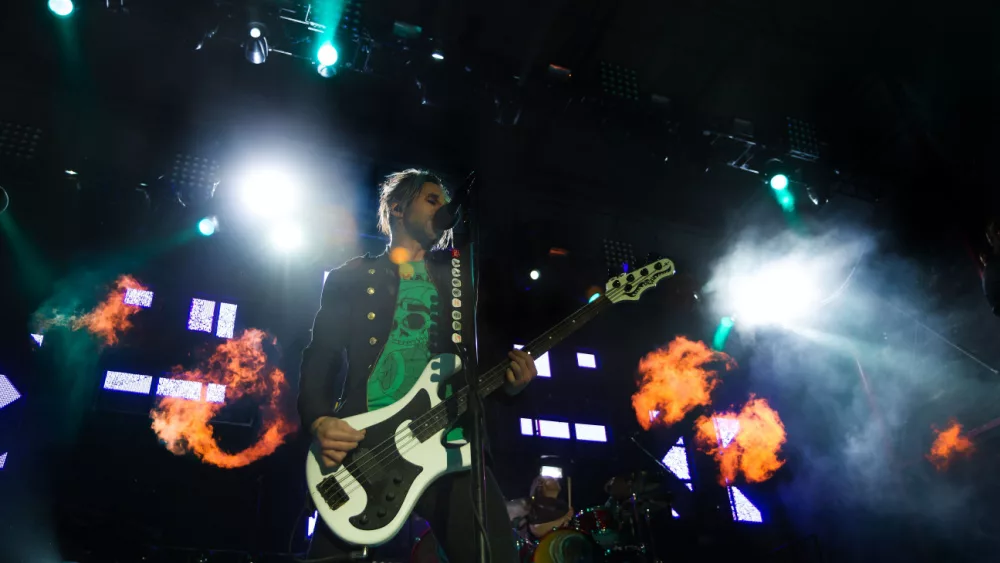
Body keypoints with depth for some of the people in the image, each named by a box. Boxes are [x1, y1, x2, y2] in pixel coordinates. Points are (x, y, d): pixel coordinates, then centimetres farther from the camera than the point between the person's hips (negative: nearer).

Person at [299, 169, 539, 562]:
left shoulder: (458, 274, 21)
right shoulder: (350, 278, 14)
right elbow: (318, 359, 8)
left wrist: (508, 381, -5)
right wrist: (320, 421, -11)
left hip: (448, 444, 2)